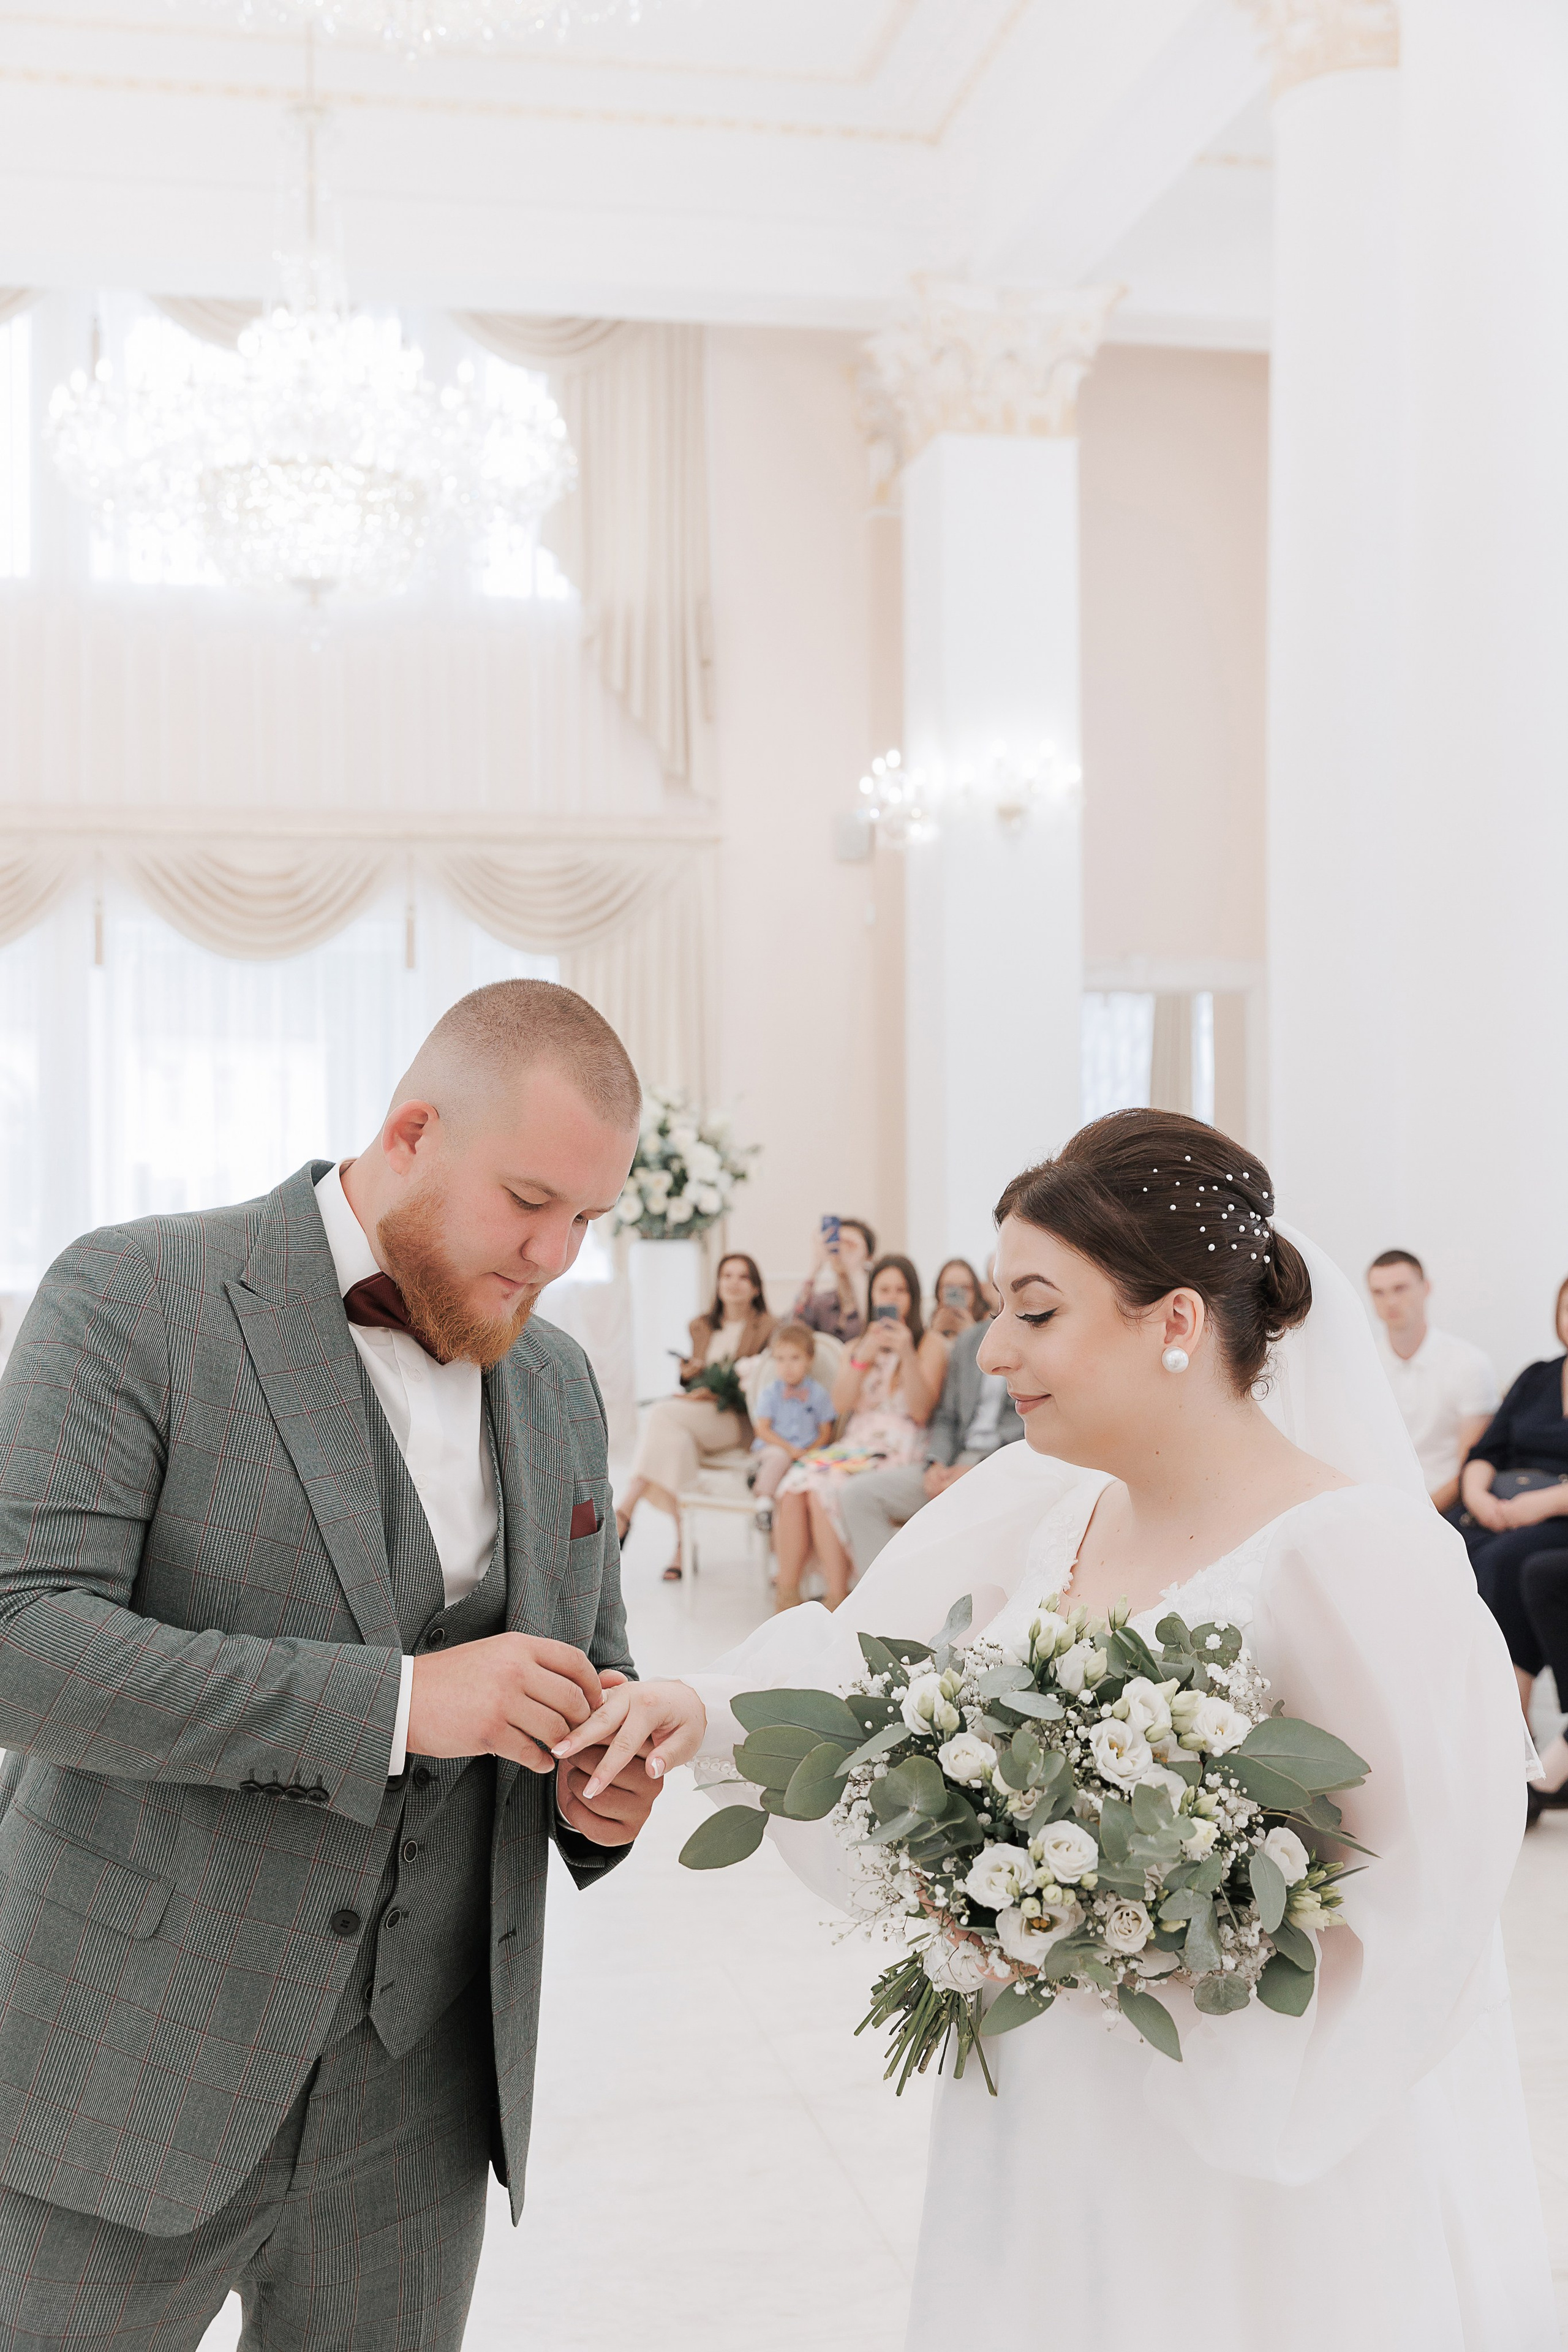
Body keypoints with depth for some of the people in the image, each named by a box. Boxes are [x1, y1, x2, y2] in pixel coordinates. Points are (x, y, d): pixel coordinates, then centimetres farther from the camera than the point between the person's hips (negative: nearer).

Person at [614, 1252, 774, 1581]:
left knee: (664, 1414, -30)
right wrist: (687, 1372, 3)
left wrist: (719, 1394, -14)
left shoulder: (766, 1328, 6)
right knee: (676, 1440, -33)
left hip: (739, 1421, -4)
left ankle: (623, 1512, -30)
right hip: (694, 1415, 5)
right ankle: (683, 1547, -29)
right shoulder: (700, 1327, 22)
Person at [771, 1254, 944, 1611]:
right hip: (854, 1444, 5)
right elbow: (841, 1403, 7)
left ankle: (837, 1603, -29)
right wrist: (863, 1357, -7)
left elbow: (921, 1410, -5)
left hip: (900, 1451, -5)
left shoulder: (929, 1344, 8)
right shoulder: (857, 1345, 24)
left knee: (824, 1487, -32)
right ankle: (786, 1594, -27)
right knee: (796, 1482, -27)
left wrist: (906, 1354, -15)